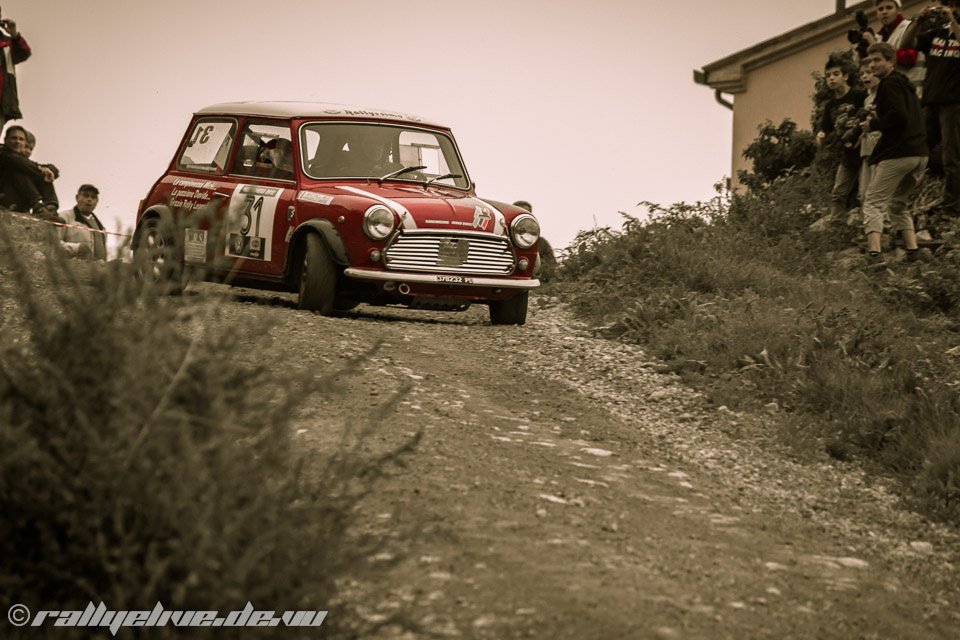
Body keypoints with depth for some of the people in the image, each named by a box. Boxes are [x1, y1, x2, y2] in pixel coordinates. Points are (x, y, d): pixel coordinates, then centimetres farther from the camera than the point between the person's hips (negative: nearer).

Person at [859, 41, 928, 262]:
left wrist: (874, 125, -7)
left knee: (873, 203, -7)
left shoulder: (889, 84, -6)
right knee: (897, 204, 22)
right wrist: (879, 120, 17)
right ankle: (912, 252, 10)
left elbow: (898, 115, -20)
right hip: (920, 154, 9)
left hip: (897, 153, -9)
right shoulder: (905, 84, 25)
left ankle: (874, 253, -22)